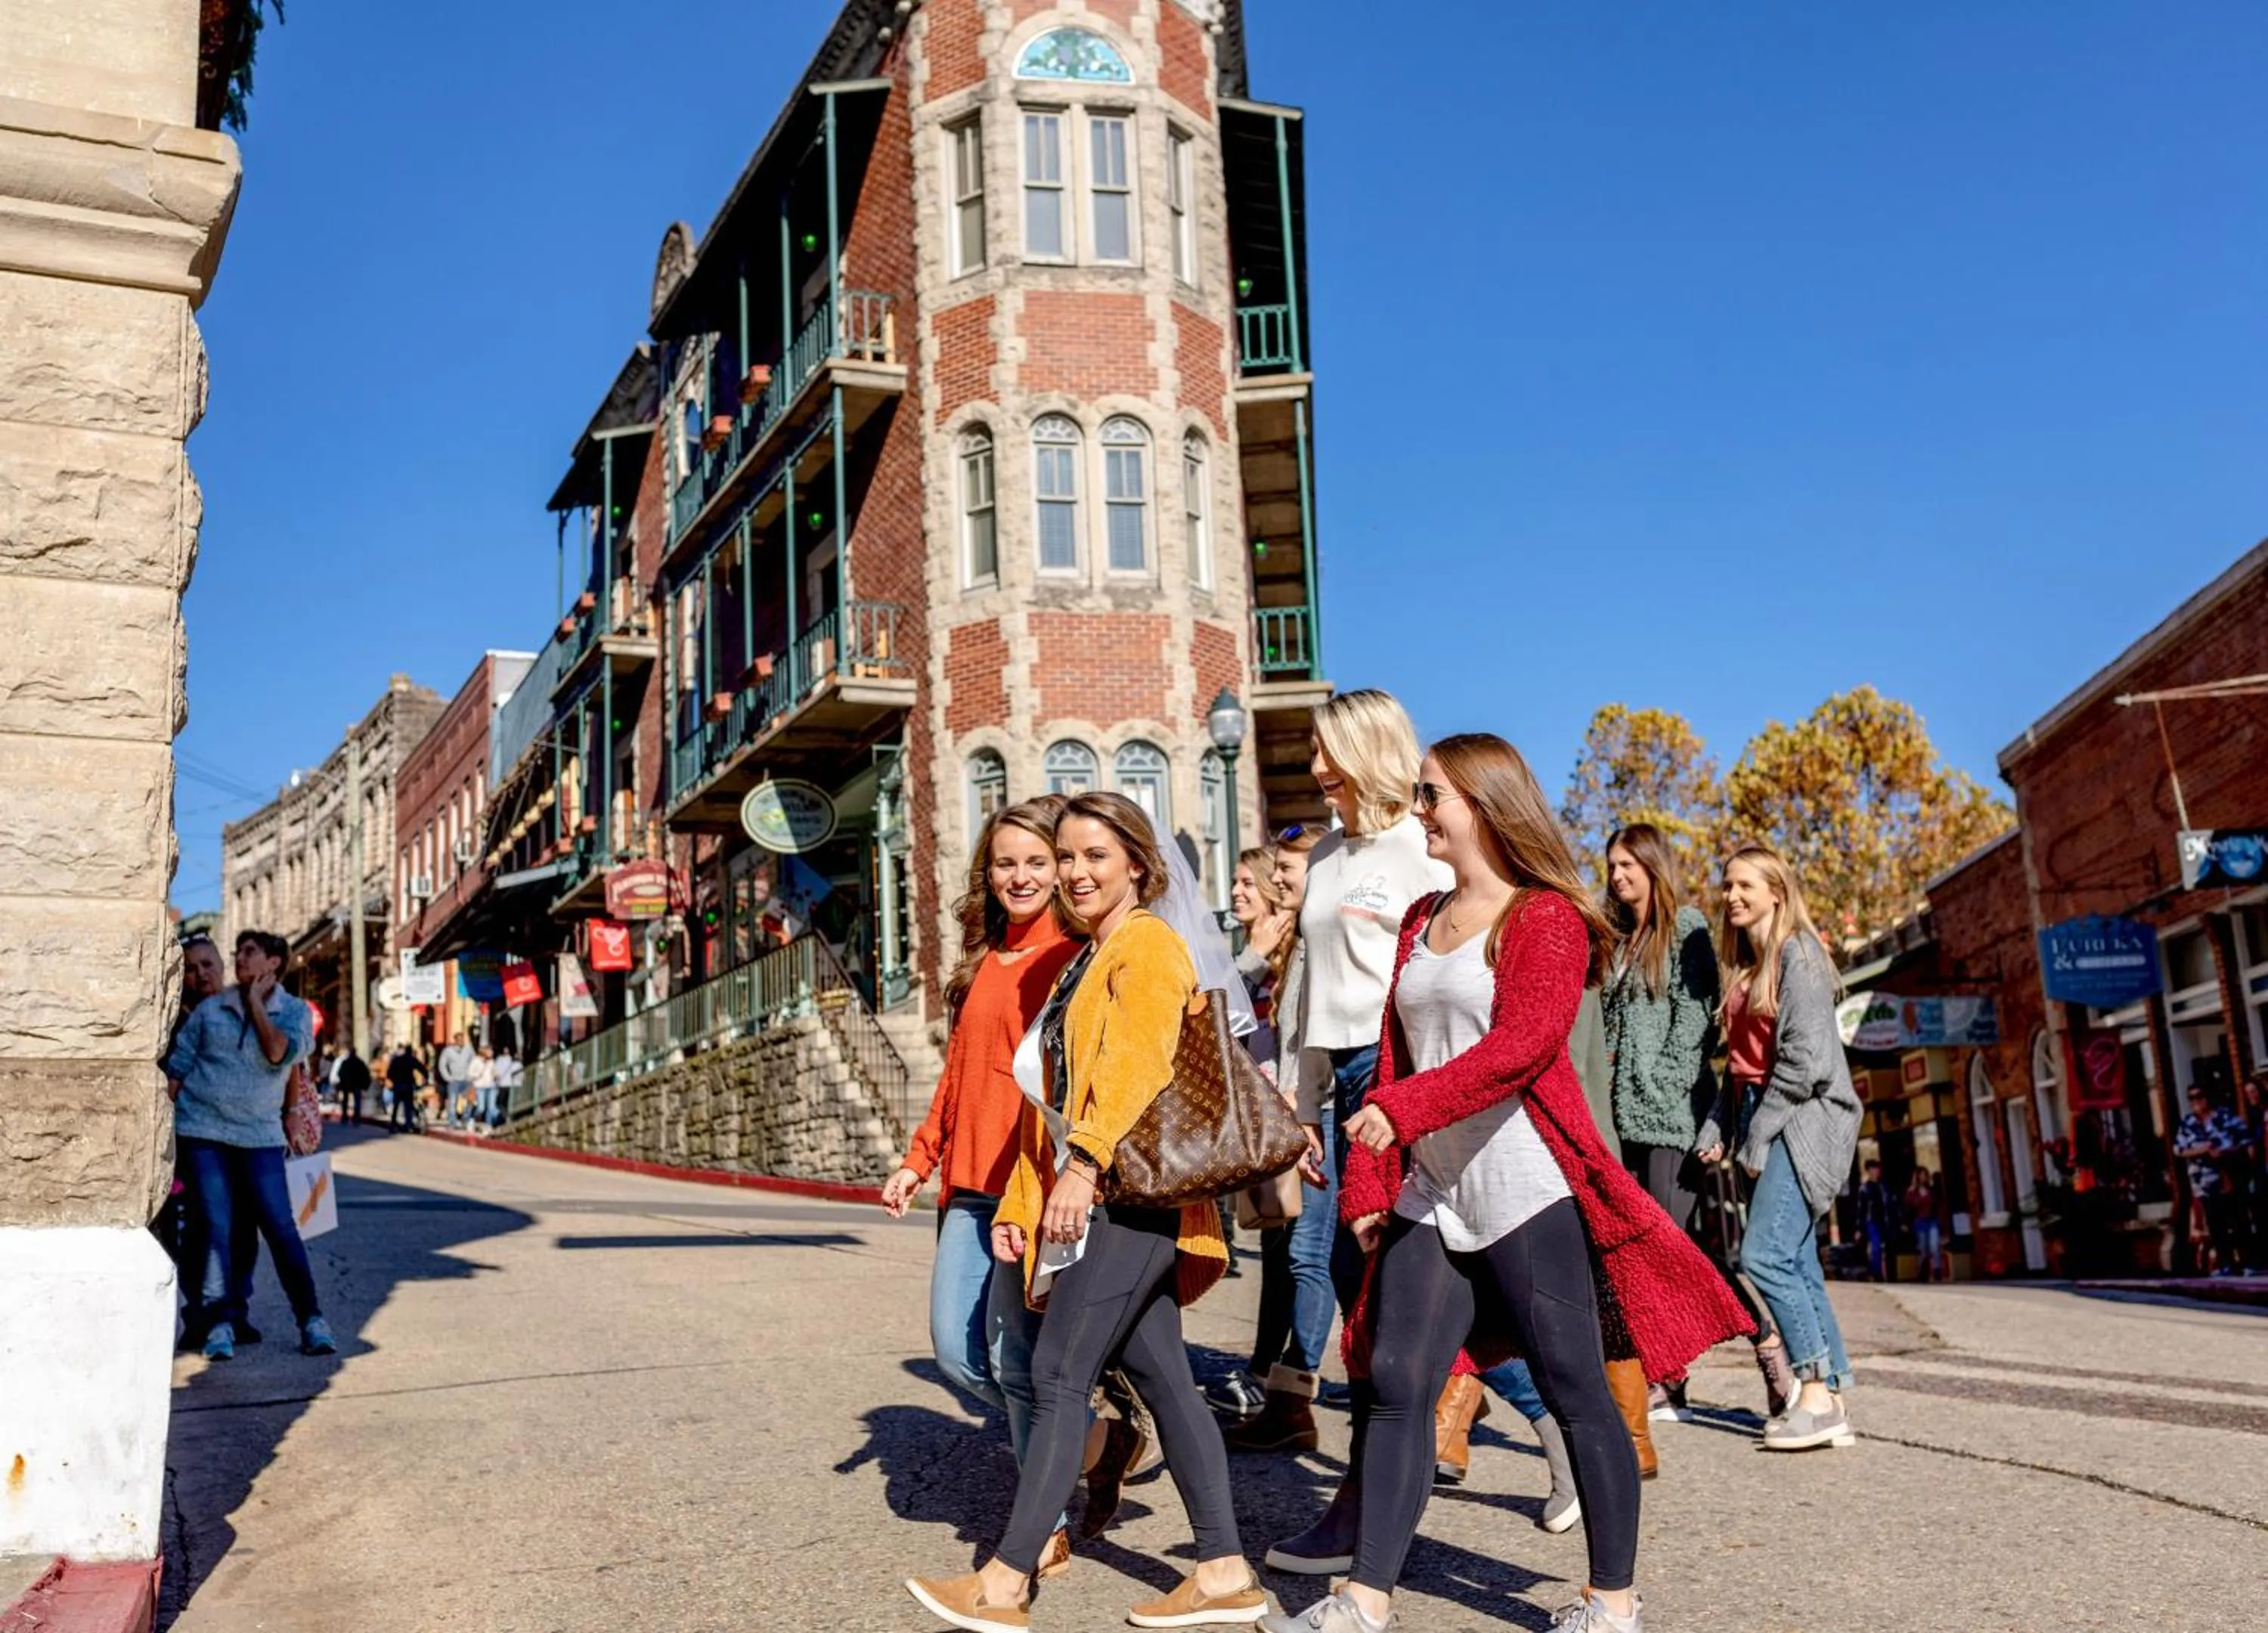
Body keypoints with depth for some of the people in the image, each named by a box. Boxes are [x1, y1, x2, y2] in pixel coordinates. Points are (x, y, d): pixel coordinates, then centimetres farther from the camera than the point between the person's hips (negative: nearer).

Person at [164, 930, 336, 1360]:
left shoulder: (296, 1012, 3)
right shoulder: (210, 1009, 8)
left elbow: (280, 1054, -15)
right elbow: (177, 1066, 11)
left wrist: (256, 1002, -9)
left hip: (259, 1134, -1)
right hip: (202, 1130, 1)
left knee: (280, 1227, -5)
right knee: (216, 1227, -3)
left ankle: (312, 1320, 1)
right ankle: (221, 1324, 4)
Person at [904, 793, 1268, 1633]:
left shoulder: (1147, 943, -5)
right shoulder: (1083, 963, 23)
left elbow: (1136, 1061, -20)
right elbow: (1050, 1098, 22)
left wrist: (1085, 1161, -29)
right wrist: (1019, 1204, 19)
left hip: (1131, 1192, -9)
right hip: (1097, 1199, 9)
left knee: (1057, 1374, -9)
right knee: (1163, 1378, 8)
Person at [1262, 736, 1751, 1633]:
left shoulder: (1544, 916, -5)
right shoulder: (1422, 921, 17)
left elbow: (1522, 1044, -19)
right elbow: (1394, 1057, 15)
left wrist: (1404, 1108, -27)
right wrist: (1366, 1182, 9)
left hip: (1525, 1186, -7)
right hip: (1431, 1191, 7)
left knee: (1573, 1389, 2)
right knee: (1396, 1381, 1)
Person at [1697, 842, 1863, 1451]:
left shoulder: (1798, 953, -8)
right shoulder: (1746, 965, 18)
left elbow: (1804, 1058, -16)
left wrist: (1758, 1135, -15)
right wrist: (1718, 1127, 8)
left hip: (1803, 1121, -8)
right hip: (1763, 1121, 8)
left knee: (1765, 1256, -16)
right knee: (1798, 1266, 5)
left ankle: (1817, 1394, -12)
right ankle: (1831, 1400, 8)